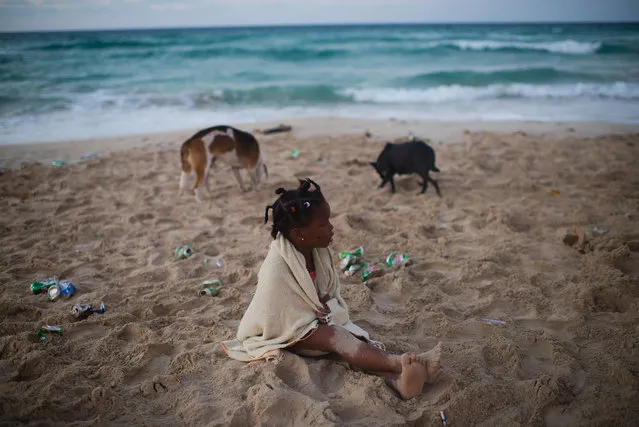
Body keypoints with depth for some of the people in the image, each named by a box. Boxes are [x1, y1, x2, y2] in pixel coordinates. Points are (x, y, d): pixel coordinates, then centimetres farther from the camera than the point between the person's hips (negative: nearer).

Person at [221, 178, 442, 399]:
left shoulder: (318, 252, -3)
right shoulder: (277, 267, -27)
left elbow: (331, 290, 10)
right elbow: (278, 318, -21)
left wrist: (327, 305, -12)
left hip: (317, 320, 7)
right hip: (289, 334, -7)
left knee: (356, 340, -22)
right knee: (336, 336, -31)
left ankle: (396, 380, -46)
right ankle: (399, 363, -49)